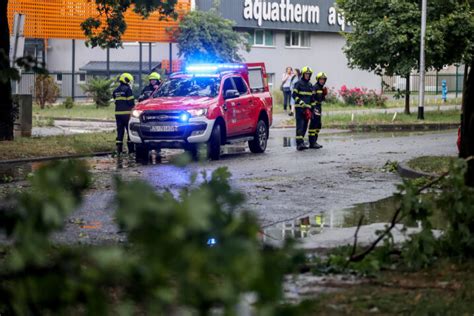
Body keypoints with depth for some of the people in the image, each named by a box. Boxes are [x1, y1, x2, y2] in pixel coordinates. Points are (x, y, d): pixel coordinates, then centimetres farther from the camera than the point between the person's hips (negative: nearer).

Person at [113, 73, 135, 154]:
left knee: (120, 131, 8)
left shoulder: (116, 91, 14)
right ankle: (131, 149, 1)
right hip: (127, 113, -6)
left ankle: (119, 149, 4)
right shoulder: (128, 90, -10)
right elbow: (131, 102, -12)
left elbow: (116, 101, 16)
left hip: (118, 113, 6)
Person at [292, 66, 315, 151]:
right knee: (300, 125, -13)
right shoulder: (298, 83, -3)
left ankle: (301, 142, 14)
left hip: (307, 108, 7)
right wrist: (301, 102, -21)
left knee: (305, 126, 7)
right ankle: (299, 143, -20)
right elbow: (294, 95, -9)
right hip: (299, 108, -7)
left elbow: (312, 98, 22)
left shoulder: (310, 85, 17)